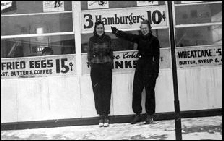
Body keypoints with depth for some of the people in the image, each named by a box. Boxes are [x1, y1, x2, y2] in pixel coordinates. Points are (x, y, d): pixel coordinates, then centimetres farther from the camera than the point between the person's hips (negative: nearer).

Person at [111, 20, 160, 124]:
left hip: (150, 66, -4)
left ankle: (150, 115, 12)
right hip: (140, 66, 5)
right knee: (136, 90, 2)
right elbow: (127, 36, -3)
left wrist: (156, 71, -9)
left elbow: (156, 56, -4)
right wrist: (116, 32, -19)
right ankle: (137, 114, 12)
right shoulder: (139, 38, 9)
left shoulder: (154, 40, -2)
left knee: (149, 92, 1)